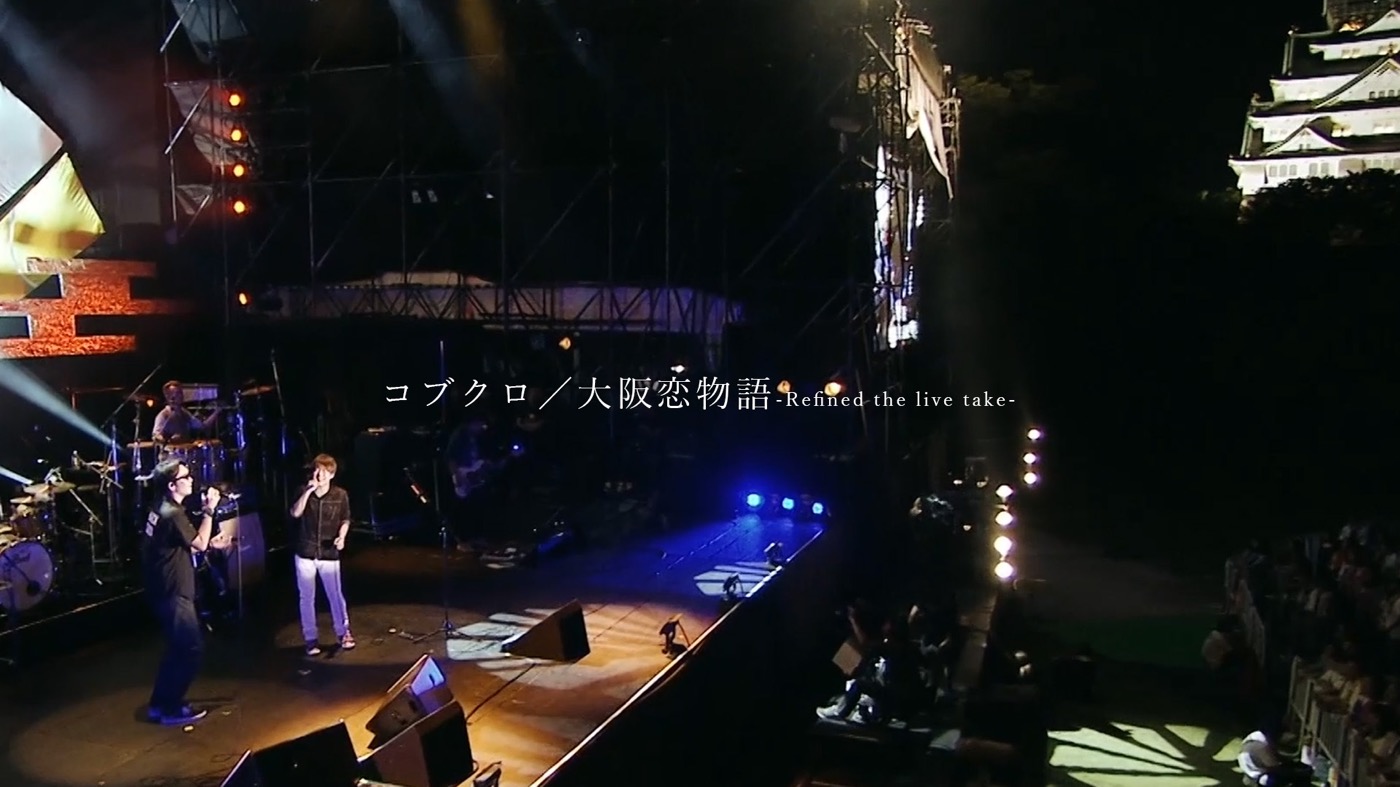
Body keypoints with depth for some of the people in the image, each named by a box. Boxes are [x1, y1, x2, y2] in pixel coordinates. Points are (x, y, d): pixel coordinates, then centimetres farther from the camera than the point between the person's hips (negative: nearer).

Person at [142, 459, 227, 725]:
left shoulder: (162, 507, 11)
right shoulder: (173, 514, -22)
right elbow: (198, 544, -16)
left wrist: (210, 543, 13)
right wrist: (209, 510, -16)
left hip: (166, 589, 11)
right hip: (173, 592, -10)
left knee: (179, 648, 19)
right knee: (191, 648, -3)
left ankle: (160, 703, 25)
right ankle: (171, 709, 5)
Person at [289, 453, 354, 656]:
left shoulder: (340, 495, -4)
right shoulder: (304, 493, -1)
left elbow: (345, 520, 6)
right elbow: (295, 513, -17)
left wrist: (341, 537, -12)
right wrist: (309, 490, -23)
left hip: (329, 554, -1)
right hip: (305, 554, 2)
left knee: (335, 594, 4)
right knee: (307, 597, 8)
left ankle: (344, 633, 22)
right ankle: (311, 639, 19)